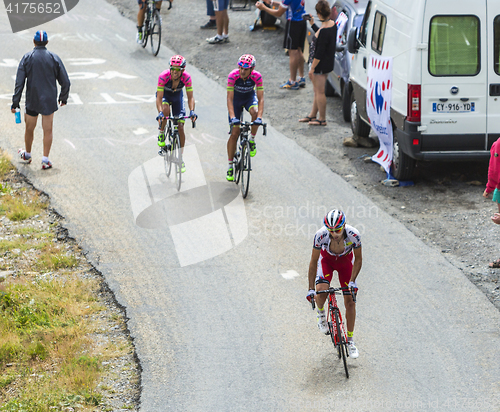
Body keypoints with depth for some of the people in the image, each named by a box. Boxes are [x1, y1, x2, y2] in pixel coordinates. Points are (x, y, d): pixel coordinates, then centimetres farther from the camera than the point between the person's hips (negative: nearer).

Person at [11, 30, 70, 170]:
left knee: (29, 129, 17)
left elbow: (19, 82, -8)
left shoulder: (27, 58, -6)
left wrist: (15, 103, -4)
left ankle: (27, 155, 35)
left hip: (32, 101, 1)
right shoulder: (54, 58, -5)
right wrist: (63, 98, 14)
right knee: (48, 131, 5)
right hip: (49, 101, -1)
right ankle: (45, 160, 2)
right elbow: (65, 81, -2)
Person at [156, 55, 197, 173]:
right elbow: (159, 98, -35)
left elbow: (190, 97, -27)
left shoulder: (186, 77, -30)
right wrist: (160, 113, -50)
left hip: (177, 96, 2)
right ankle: (161, 135, -13)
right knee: (166, 110, -37)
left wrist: (192, 111, -44)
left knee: (180, 127, -5)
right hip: (164, 95, -2)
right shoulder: (164, 76, -35)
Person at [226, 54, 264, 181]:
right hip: (236, 98, -1)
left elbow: (261, 98, -28)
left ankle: (252, 140, -10)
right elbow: (229, 98, -32)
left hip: (250, 97, 1)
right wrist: (233, 117, -44)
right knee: (234, 133, -6)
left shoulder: (257, 76, -28)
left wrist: (259, 117, -41)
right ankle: (230, 166, 4)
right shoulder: (233, 76, -31)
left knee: (254, 112, -35)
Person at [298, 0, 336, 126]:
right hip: (327, 64, 10)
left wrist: (312, 68, -18)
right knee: (318, 91, 20)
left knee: (319, 92, 2)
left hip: (321, 65, -10)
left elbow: (319, 53, -24)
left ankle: (322, 119, 12)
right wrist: (312, 24, 23)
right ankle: (312, 115, 32)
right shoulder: (332, 24, 2)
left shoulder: (324, 31, -27)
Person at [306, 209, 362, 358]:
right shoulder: (321, 235, -35)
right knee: (321, 290, -28)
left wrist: (352, 281, -26)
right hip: (327, 258, -1)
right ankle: (321, 314, 6)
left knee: (350, 301, -4)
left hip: (345, 260, 1)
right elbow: (313, 262, -23)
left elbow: (358, 259, -17)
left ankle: (350, 340, 11)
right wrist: (311, 289, -23)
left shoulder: (353, 234, -35)